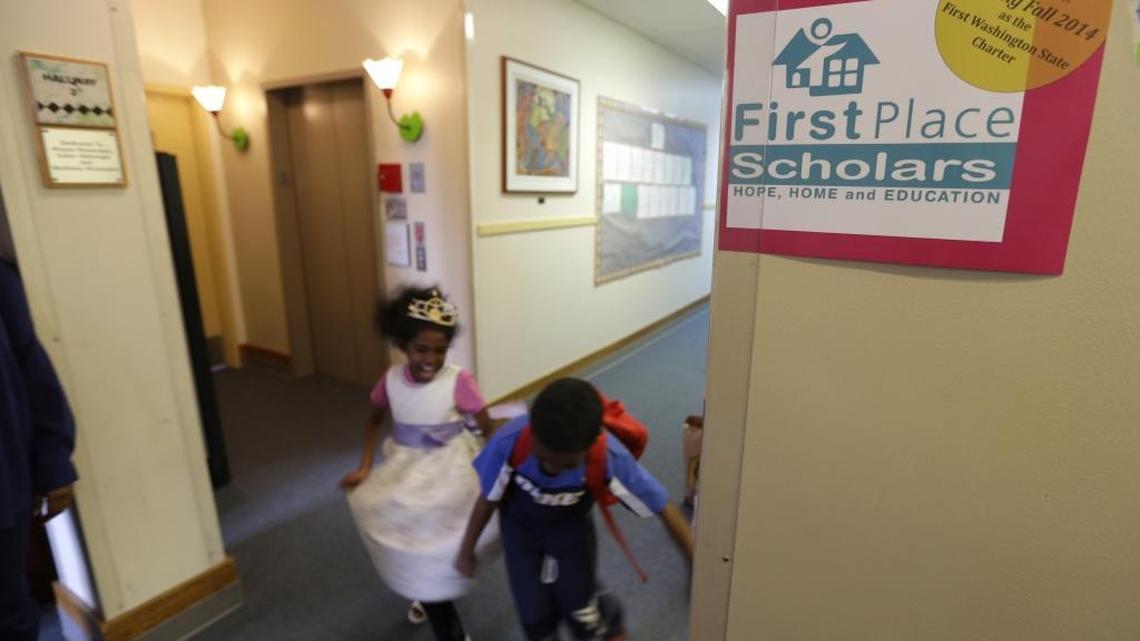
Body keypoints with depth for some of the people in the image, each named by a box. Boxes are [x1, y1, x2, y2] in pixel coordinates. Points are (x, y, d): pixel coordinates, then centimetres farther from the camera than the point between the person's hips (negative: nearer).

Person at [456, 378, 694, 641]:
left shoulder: (610, 458, -39)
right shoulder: (509, 442, -38)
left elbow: (665, 509, -25)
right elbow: (488, 499, -17)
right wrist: (467, 550, -1)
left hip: (572, 526, 0)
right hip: (521, 525, 1)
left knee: (582, 613, 2)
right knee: (534, 614, 4)